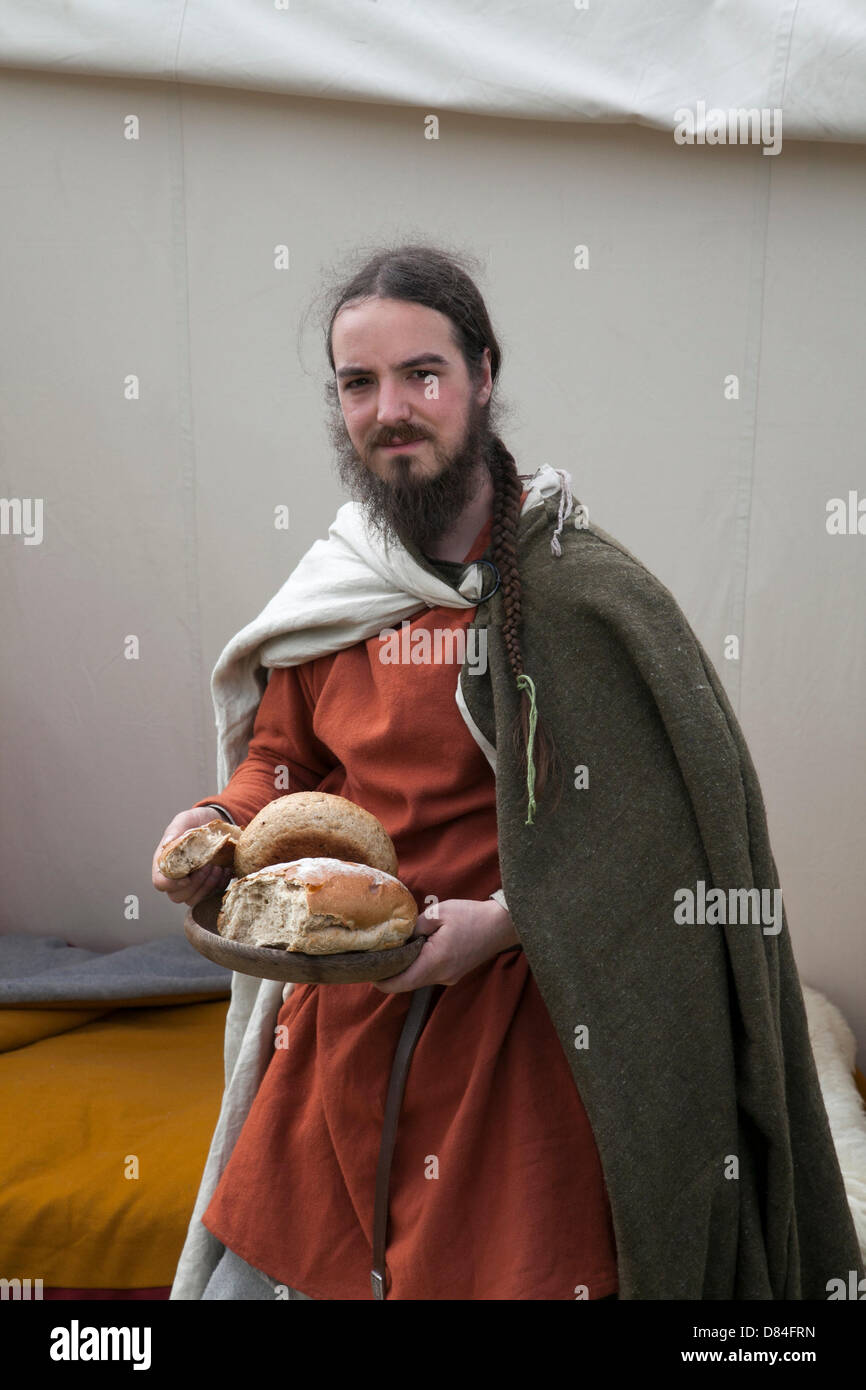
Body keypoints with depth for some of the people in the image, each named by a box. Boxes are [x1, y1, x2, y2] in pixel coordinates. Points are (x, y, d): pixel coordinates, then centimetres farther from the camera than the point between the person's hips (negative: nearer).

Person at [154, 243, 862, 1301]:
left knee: (514, 1267, 8)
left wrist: (508, 920, -21)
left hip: (515, 1010, -5)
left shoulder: (576, 587, -14)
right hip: (343, 1008, 5)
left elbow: (653, 823, -12)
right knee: (266, 1260, 17)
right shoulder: (327, 592, 2)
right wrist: (224, 824, -4)